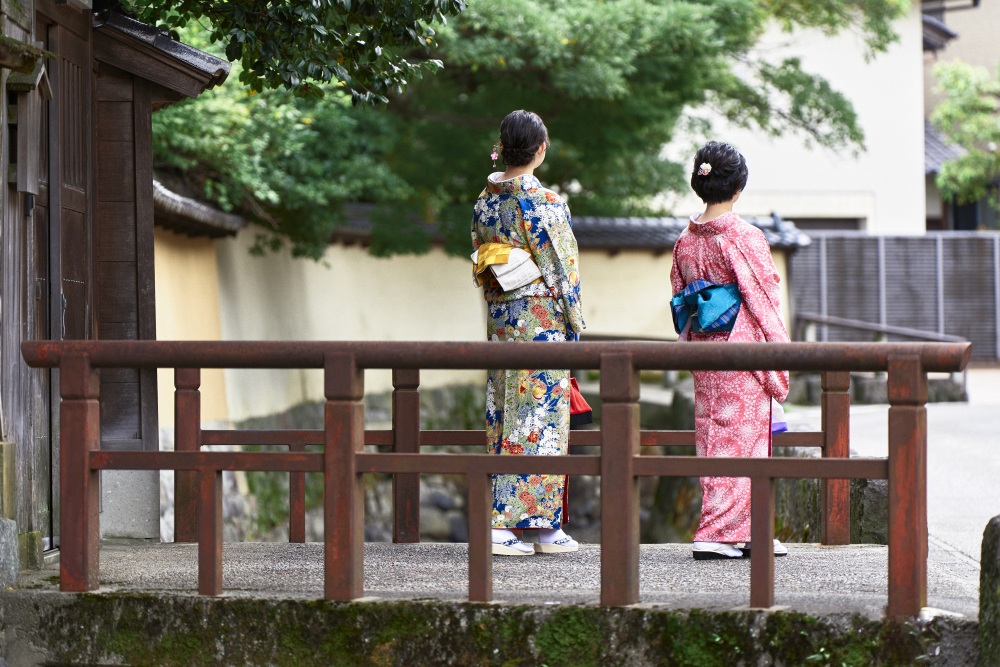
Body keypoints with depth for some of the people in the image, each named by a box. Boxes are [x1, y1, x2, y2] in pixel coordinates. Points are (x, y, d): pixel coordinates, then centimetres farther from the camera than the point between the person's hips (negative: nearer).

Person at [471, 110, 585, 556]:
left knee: (504, 414, 10)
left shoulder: (485, 199, 7)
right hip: (541, 318, -7)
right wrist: (576, 324, -3)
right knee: (539, 418, -4)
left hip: (499, 318, 7)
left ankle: (500, 522, 11)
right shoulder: (544, 202, -14)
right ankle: (546, 526, -4)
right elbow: (559, 266, -12)